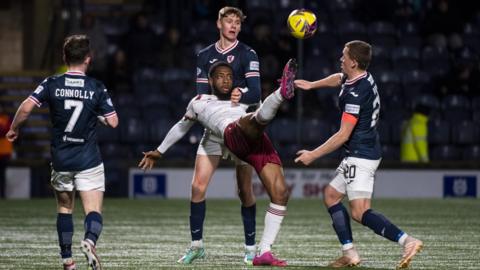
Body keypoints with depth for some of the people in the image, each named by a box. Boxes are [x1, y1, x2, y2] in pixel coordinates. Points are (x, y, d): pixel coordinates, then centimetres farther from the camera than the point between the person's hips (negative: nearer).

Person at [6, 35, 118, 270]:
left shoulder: (52, 84, -3)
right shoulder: (96, 88, -5)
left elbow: (26, 108, -11)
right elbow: (112, 121, -4)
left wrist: (14, 128, 7)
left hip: (61, 160, 2)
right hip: (89, 162, -2)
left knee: (64, 208, 18)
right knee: (93, 211, -6)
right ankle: (90, 241, -36)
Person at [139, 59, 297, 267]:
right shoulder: (199, 102, 29)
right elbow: (182, 127, 42)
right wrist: (159, 152, 51)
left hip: (259, 141, 5)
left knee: (280, 193, -11)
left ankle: (264, 252, -10)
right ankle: (282, 93, -74)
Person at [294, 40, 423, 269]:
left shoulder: (356, 94, -21)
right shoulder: (363, 78, 7)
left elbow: (343, 135, -20)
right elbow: (338, 78, 33)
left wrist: (313, 155, -13)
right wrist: (311, 85, 42)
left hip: (361, 156, -10)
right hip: (363, 154, 10)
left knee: (359, 212, -16)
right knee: (331, 195, 16)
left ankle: (407, 241, -27)